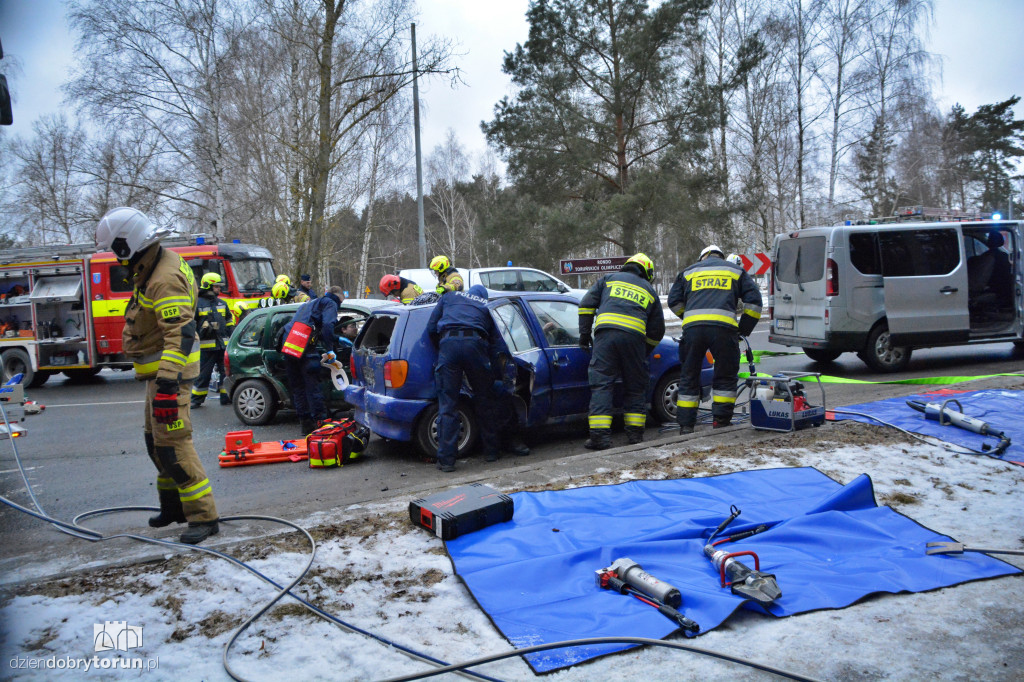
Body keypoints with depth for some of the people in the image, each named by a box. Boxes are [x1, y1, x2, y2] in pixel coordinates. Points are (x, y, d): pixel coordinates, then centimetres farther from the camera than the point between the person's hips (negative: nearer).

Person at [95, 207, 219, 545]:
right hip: (159, 371, 11)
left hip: (169, 371, -11)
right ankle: (174, 506, 33)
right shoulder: (151, 268, 9)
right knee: (156, 442, 20)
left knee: (173, 446, -11)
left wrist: (166, 385, -37)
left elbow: (181, 335, -32)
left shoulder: (165, 281, -25)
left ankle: (203, 516, -6)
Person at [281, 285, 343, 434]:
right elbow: (327, 325, -11)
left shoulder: (310, 303, 34)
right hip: (305, 349, -8)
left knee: (297, 387, 12)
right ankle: (320, 422, -4)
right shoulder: (330, 304, 8)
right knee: (312, 387, -5)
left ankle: (305, 424, 17)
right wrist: (329, 349, -9)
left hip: (288, 345, 8)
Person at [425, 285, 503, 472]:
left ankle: (446, 460, 1)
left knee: (447, 405, 2)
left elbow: (431, 328, 22)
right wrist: (495, 376, 26)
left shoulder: (449, 297, 30)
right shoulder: (486, 306, 30)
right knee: (484, 402, 16)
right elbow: (496, 343, 22)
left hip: (448, 343, 0)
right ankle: (490, 451, 24)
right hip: (475, 343, 0)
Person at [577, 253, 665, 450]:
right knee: (636, 387, 13)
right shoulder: (649, 291, 27)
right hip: (634, 335, 1)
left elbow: (587, 303, 14)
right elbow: (657, 330, 25)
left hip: (605, 332, -1)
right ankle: (635, 433, 15)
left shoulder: (609, 278, 25)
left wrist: (584, 333, 16)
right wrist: (645, 352, 35)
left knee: (602, 384, -2)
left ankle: (600, 435, -9)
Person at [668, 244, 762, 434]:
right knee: (725, 376, 12)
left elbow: (674, 301, 20)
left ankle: (685, 425, 9)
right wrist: (744, 330, 19)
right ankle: (721, 421, 9)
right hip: (723, 328, -1)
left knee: (689, 377, 10)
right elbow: (754, 301, 15)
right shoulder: (736, 271, 23)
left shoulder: (688, 272, 25)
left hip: (692, 328, 1)